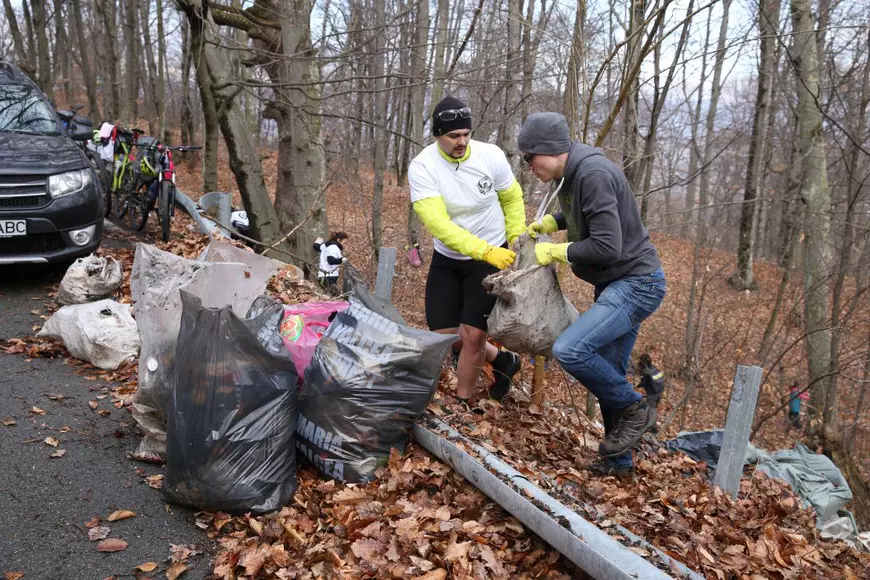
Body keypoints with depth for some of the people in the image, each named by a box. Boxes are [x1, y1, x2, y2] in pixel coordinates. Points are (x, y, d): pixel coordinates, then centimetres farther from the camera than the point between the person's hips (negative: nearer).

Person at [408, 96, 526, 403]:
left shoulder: (491, 156, -15)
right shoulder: (422, 167, -20)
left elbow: (512, 199, 4)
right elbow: (438, 224, -30)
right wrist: (485, 251, -38)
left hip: (492, 257, -1)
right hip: (446, 260, 2)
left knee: (472, 335, -7)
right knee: (444, 336, 4)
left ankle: (462, 405, 16)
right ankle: (503, 360, 31)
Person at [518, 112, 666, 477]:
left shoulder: (593, 174, -22)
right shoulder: (574, 174, 8)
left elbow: (607, 247, -26)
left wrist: (555, 251, -14)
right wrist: (549, 223, 14)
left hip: (636, 283, -10)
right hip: (618, 285, 10)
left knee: (569, 350, -23)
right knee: (607, 374, 12)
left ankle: (634, 410, -2)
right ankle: (617, 461, 25)